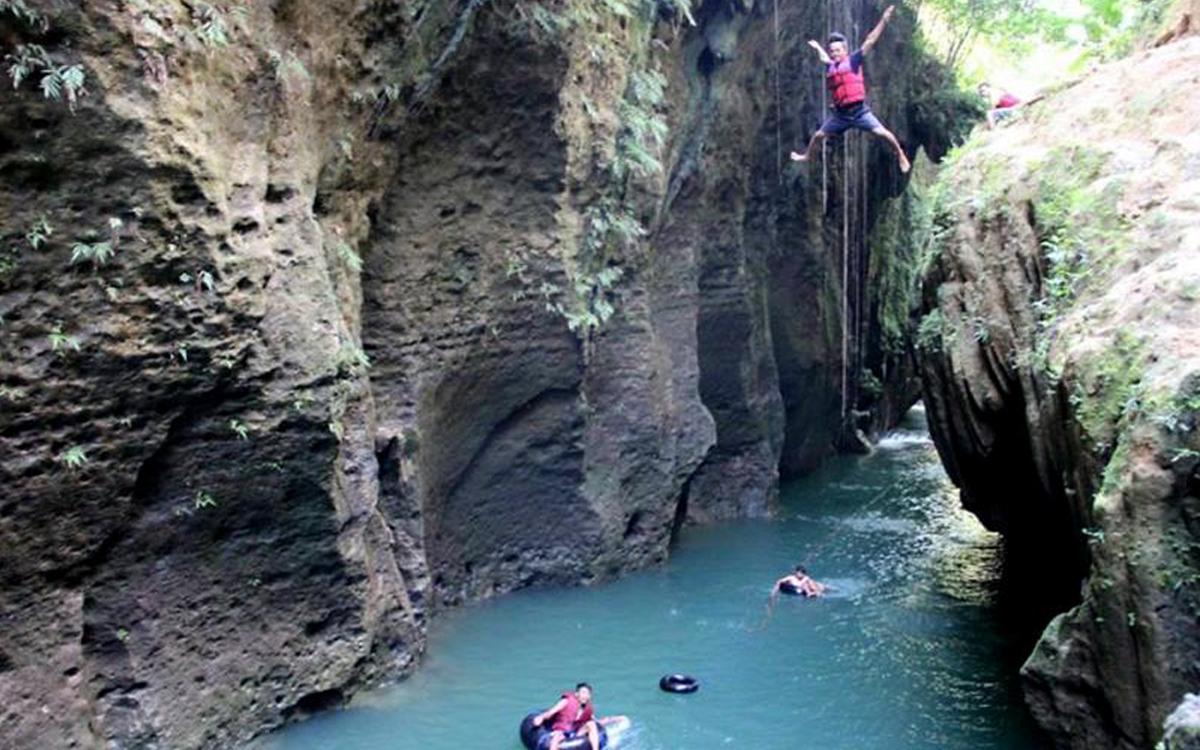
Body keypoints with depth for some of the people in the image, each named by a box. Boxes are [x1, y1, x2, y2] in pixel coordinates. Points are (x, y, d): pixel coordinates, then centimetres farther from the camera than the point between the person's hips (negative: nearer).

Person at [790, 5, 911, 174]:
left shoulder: (853, 60, -5)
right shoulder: (830, 67, 8)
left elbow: (870, 41, -9)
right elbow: (825, 58, 35)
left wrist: (884, 20, -14)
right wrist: (818, 48, 52)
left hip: (859, 110, -5)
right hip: (840, 113, 5)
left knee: (880, 131, -17)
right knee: (819, 135, 14)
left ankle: (900, 153, 1)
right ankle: (806, 155, 38)